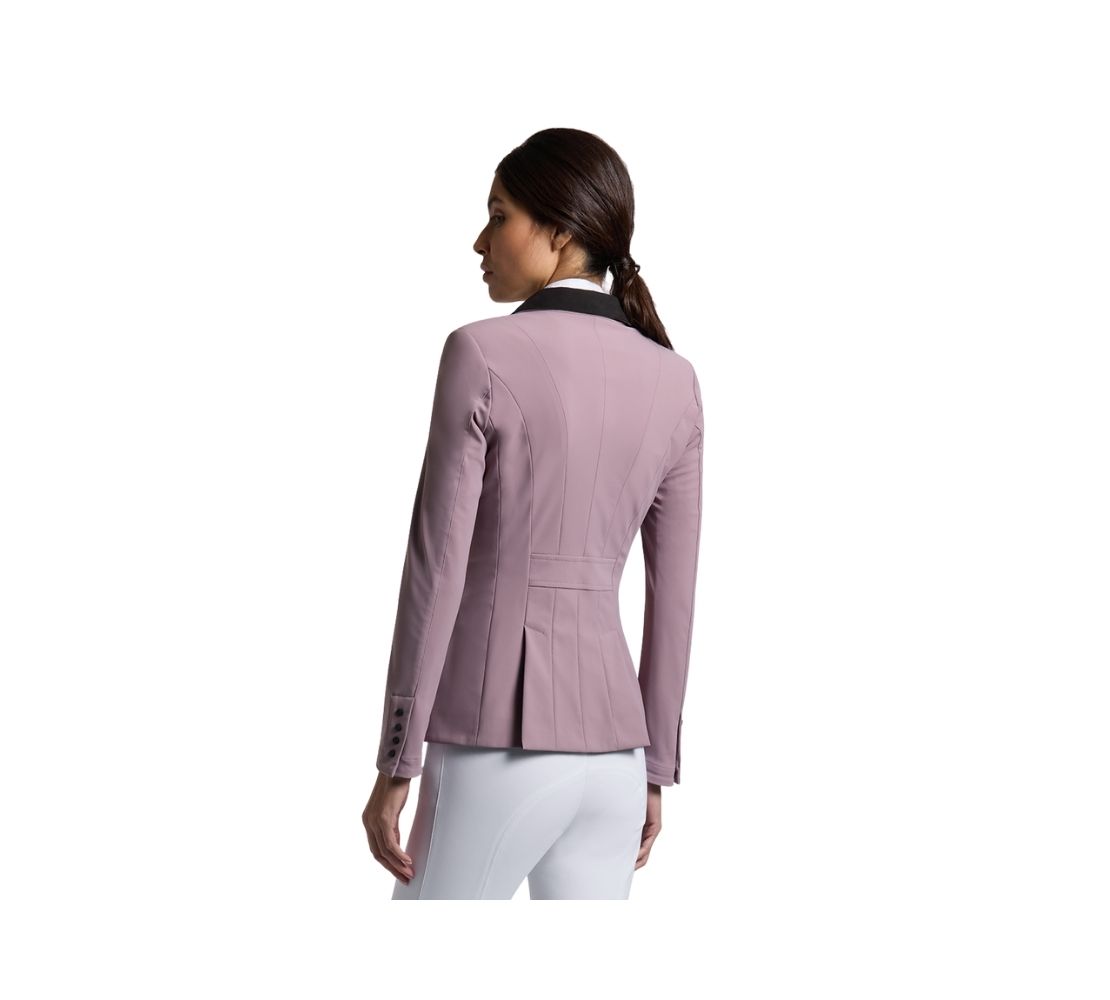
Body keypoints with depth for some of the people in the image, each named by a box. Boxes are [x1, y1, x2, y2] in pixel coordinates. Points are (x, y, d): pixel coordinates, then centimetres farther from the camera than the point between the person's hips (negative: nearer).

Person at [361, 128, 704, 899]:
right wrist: (653, 770, 17)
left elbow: (436, 572, -13)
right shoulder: (674, 382, 5)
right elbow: (674, 598, 9)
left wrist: (395, 765, -7)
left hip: (501, 747, -6)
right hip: (607, 744, 6)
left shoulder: (482, 356, -12)